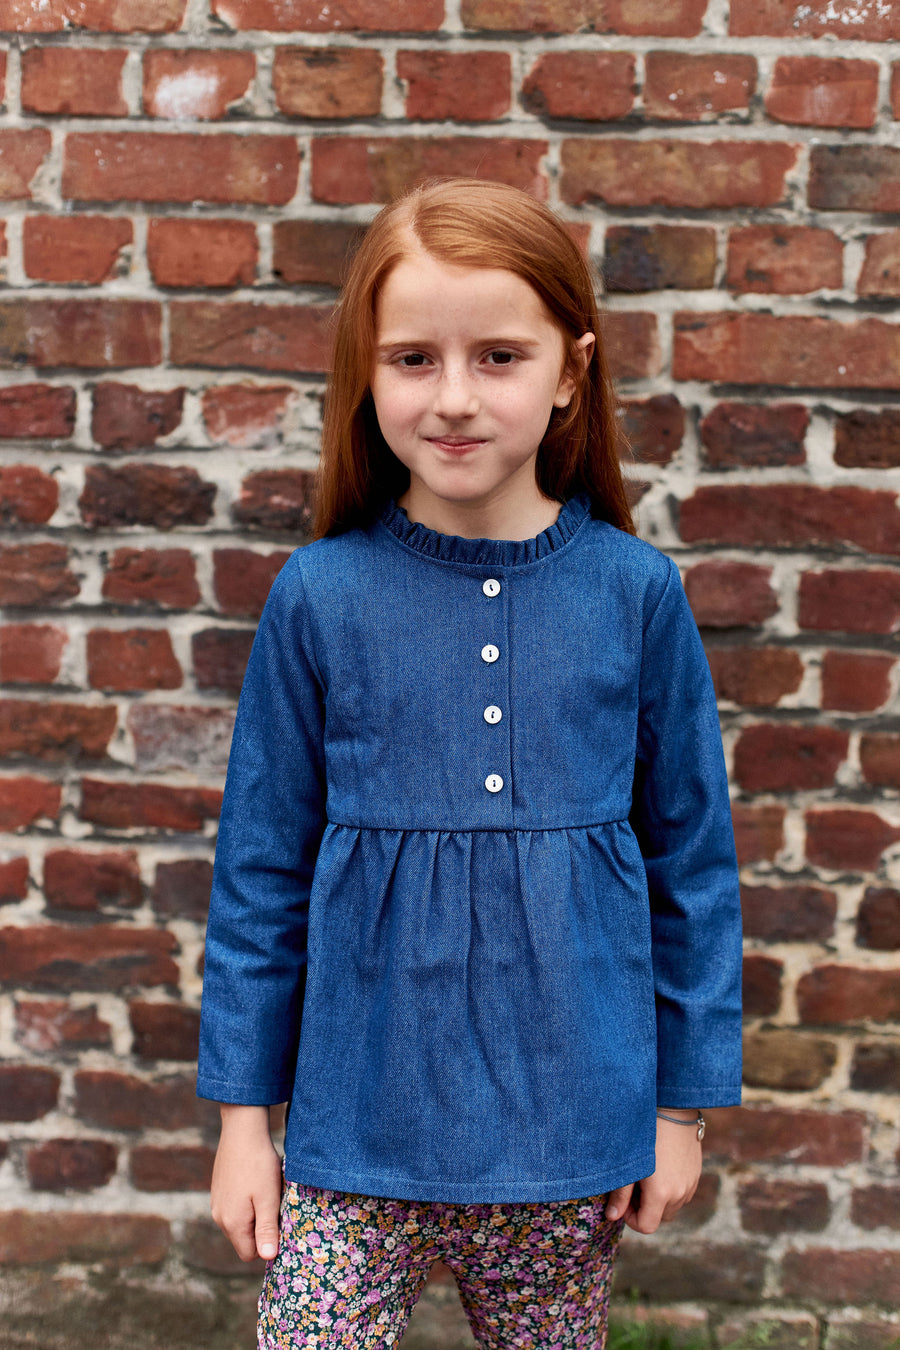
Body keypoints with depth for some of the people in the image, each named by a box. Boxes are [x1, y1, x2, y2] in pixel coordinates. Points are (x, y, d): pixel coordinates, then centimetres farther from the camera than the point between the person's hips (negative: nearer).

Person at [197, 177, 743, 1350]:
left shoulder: (636, 592, -6)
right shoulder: (320, 595, -8)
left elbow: (693, 860, 2)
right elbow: (261, 868, 0)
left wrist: (686, 1101, 5)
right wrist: (242, 1108, 3)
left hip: (574, 1122, 1)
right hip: (360, 1120, 0)